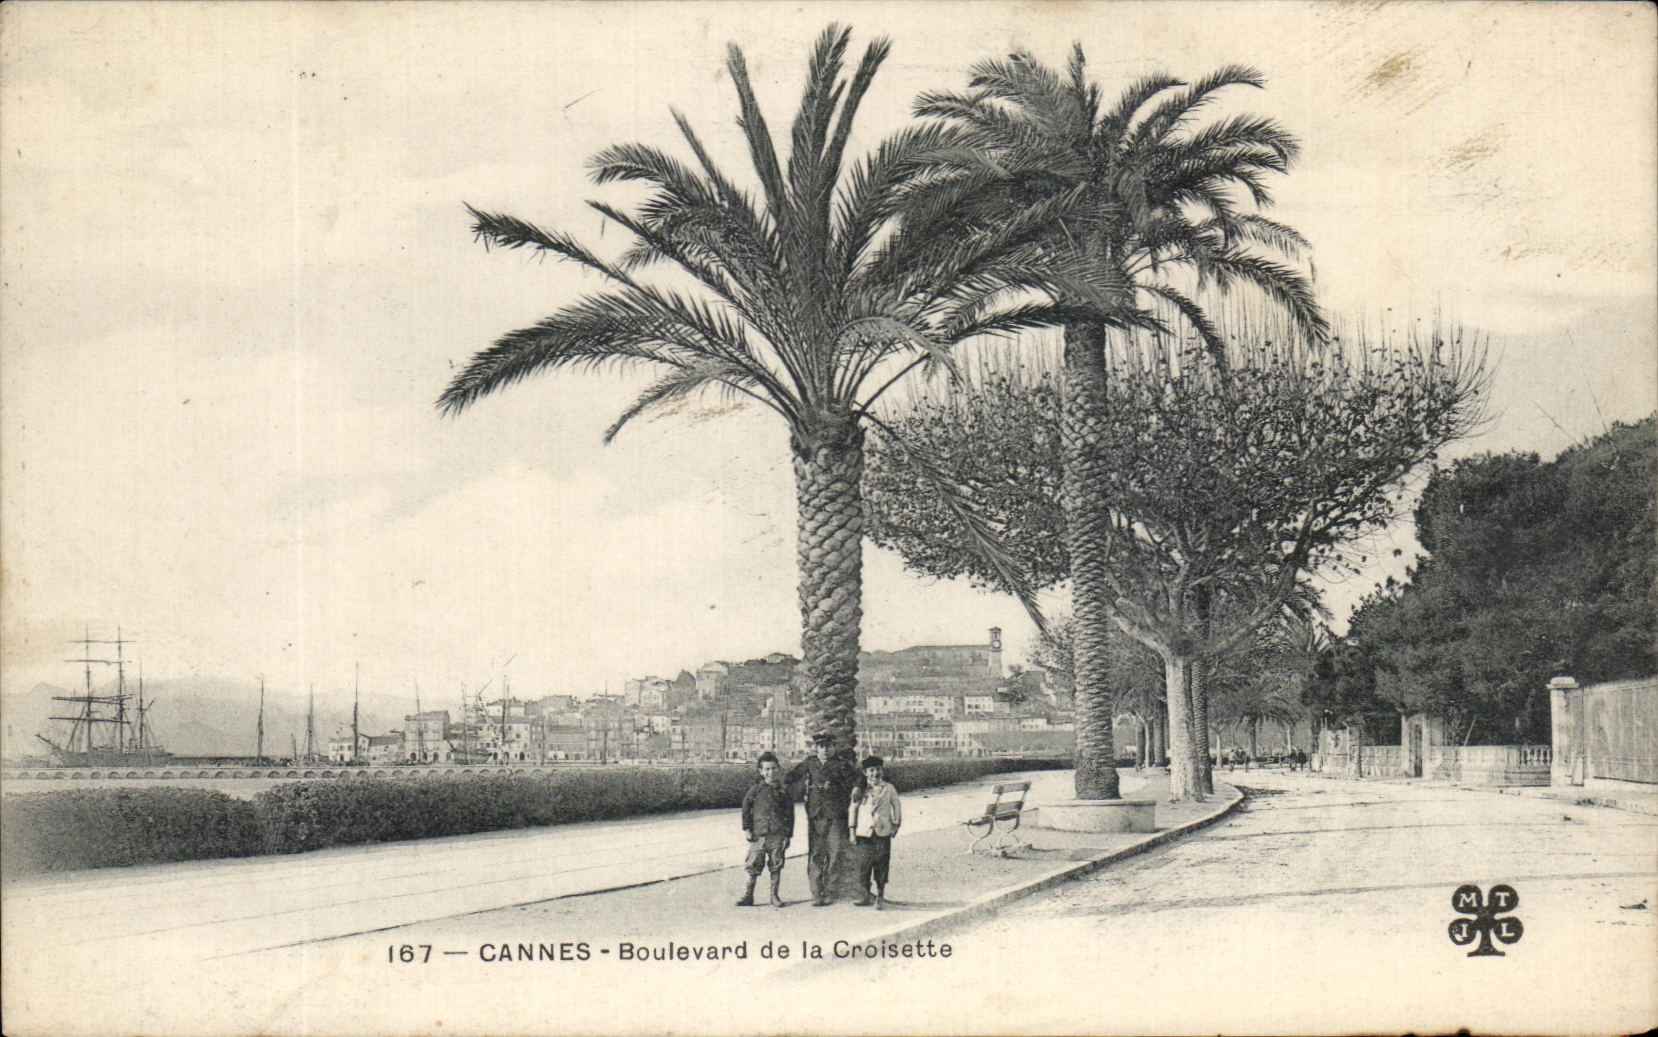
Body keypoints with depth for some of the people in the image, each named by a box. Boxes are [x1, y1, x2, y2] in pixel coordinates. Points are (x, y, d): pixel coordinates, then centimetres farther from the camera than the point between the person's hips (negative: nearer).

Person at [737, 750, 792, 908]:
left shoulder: (783, 790, 5)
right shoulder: (755, 790, 4)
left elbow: (790, 814, 9)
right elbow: (746, 809, 9)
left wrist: (788, 835, 5)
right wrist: (747, 829, 2)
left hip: (778, 834, 0)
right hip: (758, 834, 0)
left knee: (776, 866, 4)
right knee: (753, 867, 1)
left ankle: (774, 895, 15)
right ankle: (748, 896, 9)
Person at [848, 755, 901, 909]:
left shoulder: (888, 788, 5)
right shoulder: (859, 790, 4)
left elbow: (896, 807, 14)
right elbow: (852, 809, 8)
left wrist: (896, 824, 10)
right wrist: (852, 830, 5)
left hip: (883, 832, 0)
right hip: (864, 833, 0)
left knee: (881, 865, -1)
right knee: (863, 864, 0)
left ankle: (880, 897, 7)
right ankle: (865, 896, 11)